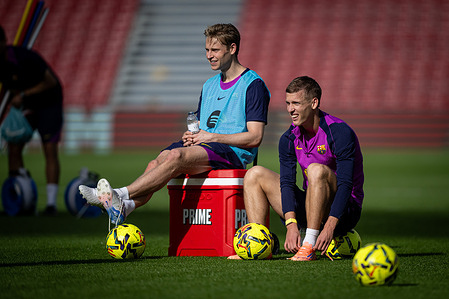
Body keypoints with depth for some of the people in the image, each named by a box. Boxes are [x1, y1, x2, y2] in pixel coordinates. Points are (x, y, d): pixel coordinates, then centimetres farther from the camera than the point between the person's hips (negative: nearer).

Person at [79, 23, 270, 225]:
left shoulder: (253, 85, -2)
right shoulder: (209, 86, 23)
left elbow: (255, 137, -9)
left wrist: (212, 137, -11)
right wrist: (193, 136, 0)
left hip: (233, 153, -7)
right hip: (204, 149, 7)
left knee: (177, 156, -32)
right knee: (156, 163, -21)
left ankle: (122, 195, -40)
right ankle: (126, 206, -44)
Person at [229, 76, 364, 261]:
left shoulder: (339, 132, -17)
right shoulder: (289, 139, 1)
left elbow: (345, 184, -24)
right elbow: (287, 183, -7)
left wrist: (329, 227, -35)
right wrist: (292, 224, -25)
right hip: (309, 209, 6)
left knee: (317, 170, -34)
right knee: (255, 174, 0)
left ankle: (309, 247, -35)